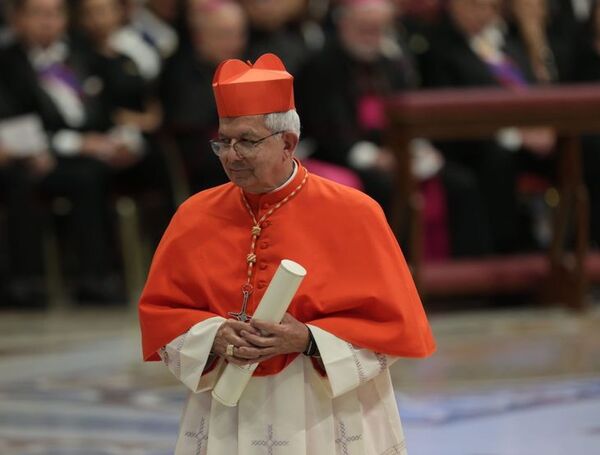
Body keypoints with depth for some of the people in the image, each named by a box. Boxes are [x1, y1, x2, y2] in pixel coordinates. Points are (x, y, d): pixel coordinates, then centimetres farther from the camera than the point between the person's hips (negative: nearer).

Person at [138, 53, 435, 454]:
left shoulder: (352, 215, -5)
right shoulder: (196, 217, 3)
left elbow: (389, 320, -5)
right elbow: (159, 311, 7)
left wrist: (309, 340, -18)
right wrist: (213, 336, -13)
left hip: (330, 422, -2)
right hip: (226, 423, 2)